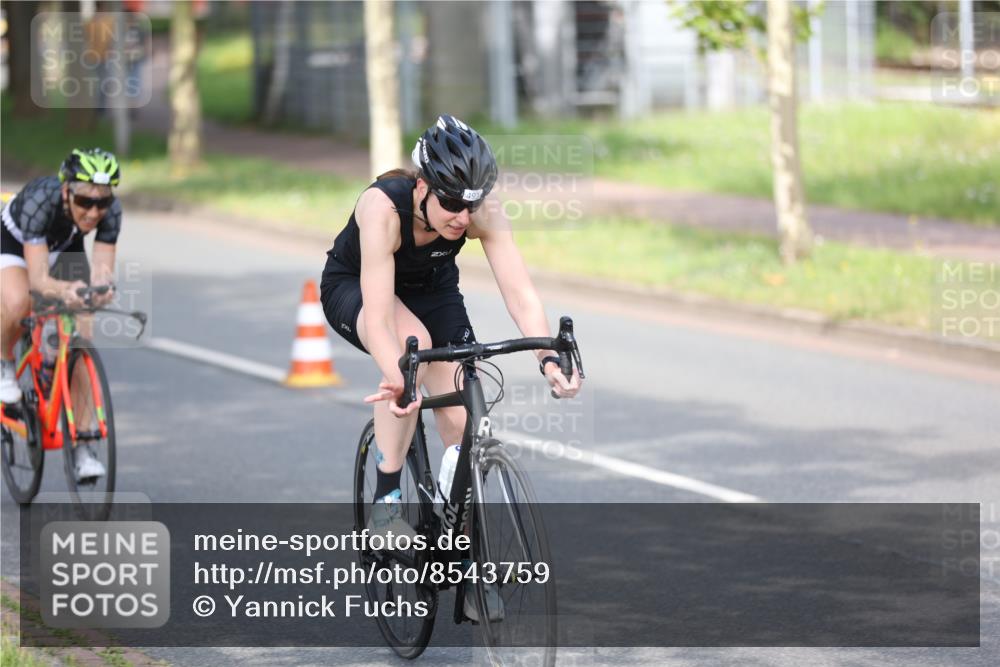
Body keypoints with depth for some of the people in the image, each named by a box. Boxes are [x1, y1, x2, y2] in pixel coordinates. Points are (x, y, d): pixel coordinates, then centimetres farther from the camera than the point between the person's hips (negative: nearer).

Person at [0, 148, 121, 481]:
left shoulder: (110, 211, -29)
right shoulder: (40, 200, -40)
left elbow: (103, 268, -32)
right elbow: (38, 278, -43)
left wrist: (102, 287, -55)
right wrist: (63, 290, -63)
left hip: (64, 251, 4)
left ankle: (81, 445, -4)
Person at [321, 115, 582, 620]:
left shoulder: (482, 215, -29)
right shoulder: (383, 207, -39)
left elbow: (519, 291, -35)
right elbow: (379, 316, -46)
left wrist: (548, 358, -52)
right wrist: (398, 381, -62)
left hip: (431, 289, 3)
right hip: (353, 287, -3)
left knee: (462, 422, -11)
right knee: (415, 340, -36)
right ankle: (386, 503, -24)